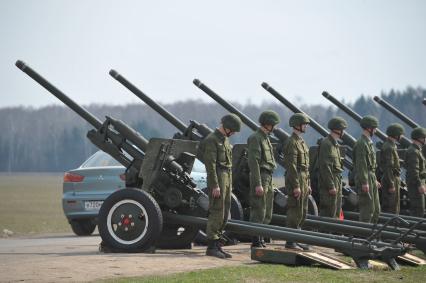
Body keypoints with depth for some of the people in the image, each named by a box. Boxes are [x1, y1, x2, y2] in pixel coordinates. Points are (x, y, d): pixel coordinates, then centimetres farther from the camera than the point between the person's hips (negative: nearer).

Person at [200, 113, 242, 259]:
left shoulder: (225, 139, 17)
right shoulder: (211, 140, -13)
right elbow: (210, 164, -18)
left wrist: (229, 184, 20)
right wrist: (215, 185, -22)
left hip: (227, 179, 9)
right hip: (217, 179, -9)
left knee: (224, 214, 8)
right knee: (216, 213, -9)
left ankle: (217, 244, 12)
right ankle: (211, 247, -6)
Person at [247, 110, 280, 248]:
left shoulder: (265, 138, 18)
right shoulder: (255, 138, -13)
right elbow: (253, 162, -19)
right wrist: (258, 184, -24)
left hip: (268, 179, 10)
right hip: (259, 179, -10)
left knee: (267, 212, 12)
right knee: (259, 211, -8)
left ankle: (261, 240, 17)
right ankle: (256, 242, -6)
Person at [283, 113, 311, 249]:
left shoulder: (301, 142, 17)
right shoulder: (291, 142, -13)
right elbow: (291, 166, -19)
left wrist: (307, 184, 19)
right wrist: (296, 186, -23)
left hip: (303, 180, 10)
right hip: (295, 179, -10)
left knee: (302, 213, 12)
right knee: (295, 212, -8)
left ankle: (296, 240, 17)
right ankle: (290, 241, -5)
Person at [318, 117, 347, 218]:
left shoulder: (335, 144, 17)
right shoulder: (326, 144, -15)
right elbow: (325, 167, -20)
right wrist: (331, 186, -22)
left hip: (337, 182, 10)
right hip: (329, 181, -10)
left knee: (336, 212, 12)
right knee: (329, 213, -10)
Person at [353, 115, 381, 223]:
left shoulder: (369, 143, 18)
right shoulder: (361, 143, -14)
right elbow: (361, 165, -20)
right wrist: (364, 183, -24)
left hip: (371, 178, 10)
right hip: (365, 179, -10)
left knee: (376, 209, 11)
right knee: (368, 209, -9)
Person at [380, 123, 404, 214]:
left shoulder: (390, 146, 16)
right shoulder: (389, 148, -17)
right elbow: (388, 167, -22)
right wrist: (391, 185, -23)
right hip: (391, 180, -11)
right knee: (391, 207, -10)